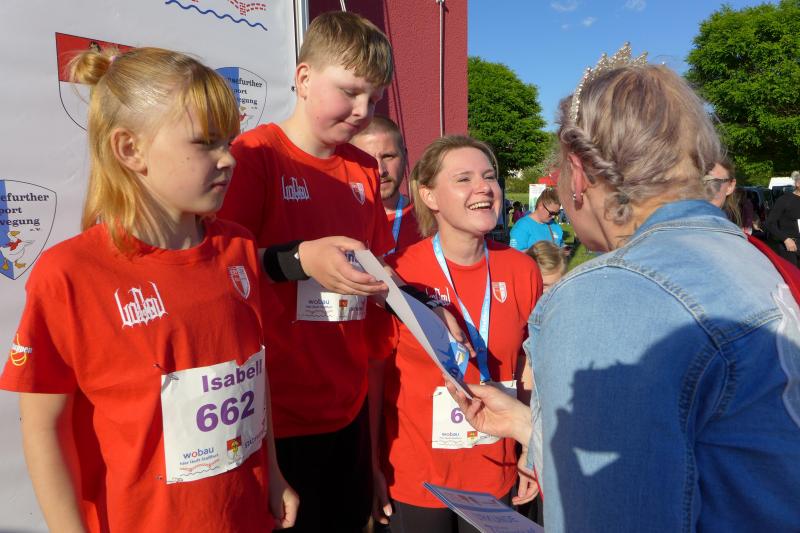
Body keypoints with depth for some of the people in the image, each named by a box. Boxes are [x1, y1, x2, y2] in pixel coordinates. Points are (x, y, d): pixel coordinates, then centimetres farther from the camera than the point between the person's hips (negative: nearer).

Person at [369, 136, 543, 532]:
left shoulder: (523, 271, -6)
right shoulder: (395, 273, -16)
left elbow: (529, 369, 4)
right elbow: (375, 374, -9)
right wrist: (373, 468, -6)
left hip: (495, 475, 3)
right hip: (413, 481, -3)